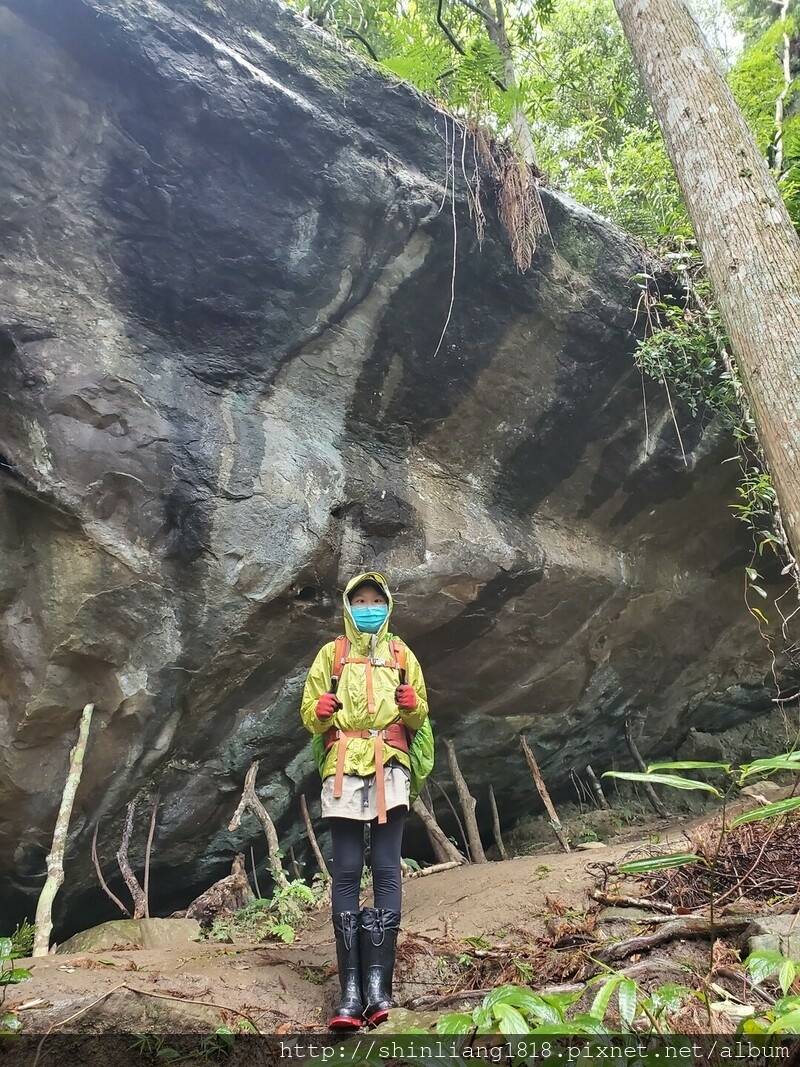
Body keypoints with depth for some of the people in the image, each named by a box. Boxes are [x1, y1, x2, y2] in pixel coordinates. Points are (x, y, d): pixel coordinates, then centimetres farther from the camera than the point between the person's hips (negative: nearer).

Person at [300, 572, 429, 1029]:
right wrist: (319, 711, -11)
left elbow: (419, 719, 15)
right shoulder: (331, 654, 14)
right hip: (344, 767, 0)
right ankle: (351, 989, 0)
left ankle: (378, 982, -1)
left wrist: (412, 704, -7)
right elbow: (308, 714, 12)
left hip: (389, 768, 1)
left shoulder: (402, 655, 16)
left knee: (387, 871, -3)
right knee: (346, 873, -2)